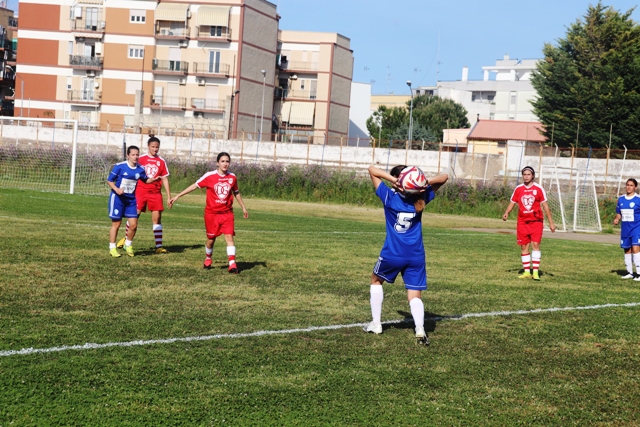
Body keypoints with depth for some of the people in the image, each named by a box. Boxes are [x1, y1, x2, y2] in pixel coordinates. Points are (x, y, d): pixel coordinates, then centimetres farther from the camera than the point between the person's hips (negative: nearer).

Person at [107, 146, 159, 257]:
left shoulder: (140, 169, 1)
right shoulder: (119, 166, -12)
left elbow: (145, 180, 20)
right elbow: (109, 180, -7)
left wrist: (154, 179, 0)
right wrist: (116, 189, -23)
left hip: (131, 199, 4)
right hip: (118, 198, -4)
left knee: (133, 224, -2)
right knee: (116, 224, 2)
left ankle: (128, 245, 22)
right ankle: (112, 248, 15)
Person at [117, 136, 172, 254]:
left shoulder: (161, 161, 6)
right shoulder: (141, 159, 2)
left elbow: (165, 179, 8)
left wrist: (169, 196, 4)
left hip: (155, 193, 1)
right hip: (140, 192, -1)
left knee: (157, 218, -1)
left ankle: (159, 246, 1)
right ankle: (125, 238, 25)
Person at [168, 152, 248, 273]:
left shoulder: (232, 177, 0)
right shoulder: (210, 176, -10)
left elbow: (236, 193, 16)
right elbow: (194, 186, -5)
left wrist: (243, 207, 21)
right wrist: (177, 196, -6)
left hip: (227, 213, 1)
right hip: (211, 213, -1)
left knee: (229, 236, -13)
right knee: (211, 239, 9)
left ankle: (232, 264, -15)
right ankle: (208, 259, 35)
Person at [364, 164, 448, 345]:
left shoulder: (389, 196, -6)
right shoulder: (420, 197, 3)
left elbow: (372, 169, -1)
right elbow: (444, 177, 13)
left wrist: (393, 180, -15)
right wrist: (426, 182, -7)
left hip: (392, 254, -2)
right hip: (416, 256, 2)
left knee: (376, 280, 25)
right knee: (415, 296, 6)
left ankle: (376, 323, 22)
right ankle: (420, 329, -20)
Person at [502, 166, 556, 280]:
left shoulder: (538, 189, -2)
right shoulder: (518, 189, 5)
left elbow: (545, 205, 1)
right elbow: (512, 202, 11)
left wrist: (551, 222, 0)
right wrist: (506, 213, -10)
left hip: (536, 221, -3)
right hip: (522, 222, 3)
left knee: (535, 244, -11)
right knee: (524, 246, 3)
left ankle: (535, 272, -10)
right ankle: (527, 272, 11)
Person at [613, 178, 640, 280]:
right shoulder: (621, 199, 9)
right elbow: (618, 213, 17)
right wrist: (616, 219, -2)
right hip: (625, 229, 6)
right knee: (627, 250, 12)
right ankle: (629, 273, 24)